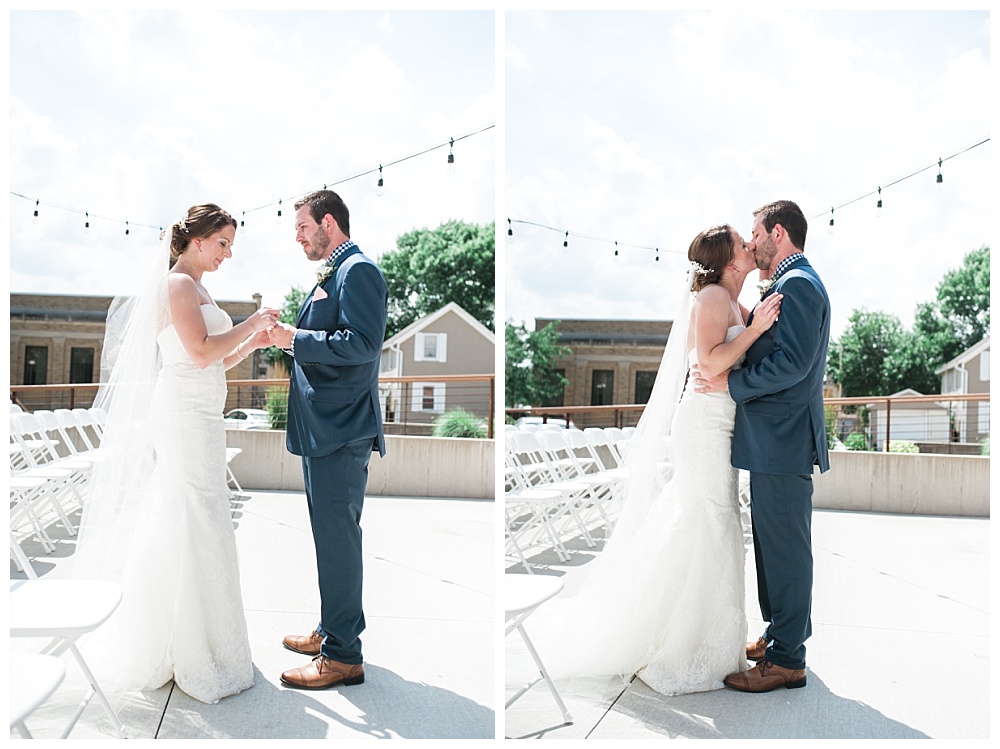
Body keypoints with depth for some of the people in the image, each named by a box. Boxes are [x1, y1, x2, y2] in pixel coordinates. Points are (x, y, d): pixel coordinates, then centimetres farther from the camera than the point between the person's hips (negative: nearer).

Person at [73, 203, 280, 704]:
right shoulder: (177, 282, -9)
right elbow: (201, 352, -20)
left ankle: (169, 644, 25)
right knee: (197, 528, -6)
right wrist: (253, 323, -11)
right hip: (185, 414, -10)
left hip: (201, 416, 10)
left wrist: (252, 343, 6)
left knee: (177, 527, 14)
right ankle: (200, 661, 2)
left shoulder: (195, 287, 20)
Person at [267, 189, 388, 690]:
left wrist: (295, 339, -17)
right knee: (331, 534, 17)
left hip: (340, 430, -10)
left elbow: (362, 343, -22)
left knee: (337, 537, -5)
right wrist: (289, 336, 8)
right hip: (322, 427, 10)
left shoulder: (358, 271, -11)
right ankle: (334, 629, 31)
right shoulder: (333, 274, 20)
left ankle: (343, 656, 4)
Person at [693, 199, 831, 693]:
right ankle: (778, 636, 31)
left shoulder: (796, 285, -14)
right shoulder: (791, 284, 19)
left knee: (784, 547, -3)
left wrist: (730, 383, -16)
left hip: (783, 440, -11)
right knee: (773, 544, 18)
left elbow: (791, 364, -23)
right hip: (774, 438, 11)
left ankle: (786, 660, 7)